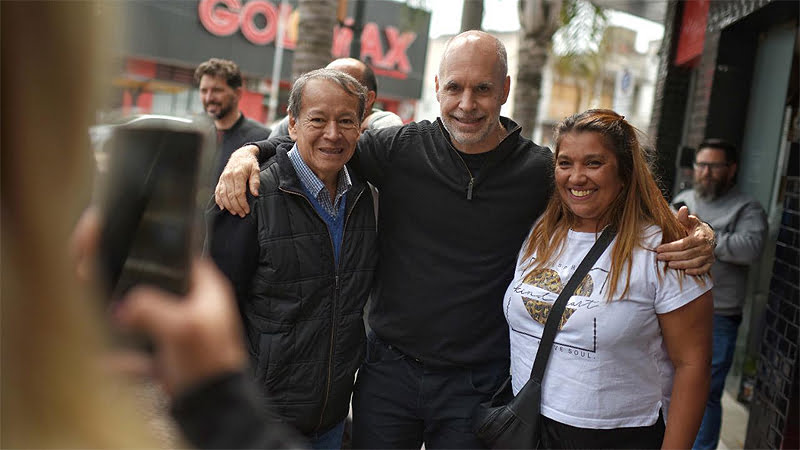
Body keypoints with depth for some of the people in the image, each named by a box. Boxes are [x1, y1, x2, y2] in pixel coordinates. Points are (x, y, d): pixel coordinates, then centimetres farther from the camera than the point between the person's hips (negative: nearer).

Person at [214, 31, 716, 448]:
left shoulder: (542, 172, -7)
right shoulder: (398, 148, -6)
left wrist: (690, 240, -14)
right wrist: (250, 152, -11)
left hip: (477, 387, -1)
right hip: (388, 367, 2)